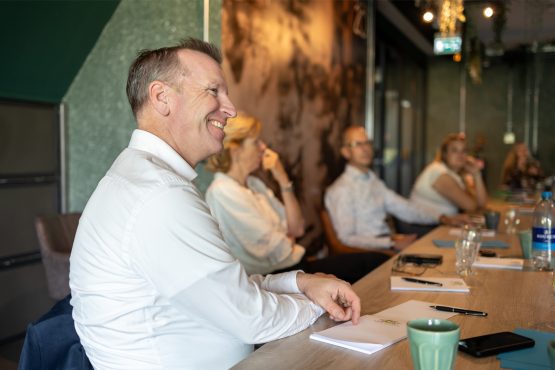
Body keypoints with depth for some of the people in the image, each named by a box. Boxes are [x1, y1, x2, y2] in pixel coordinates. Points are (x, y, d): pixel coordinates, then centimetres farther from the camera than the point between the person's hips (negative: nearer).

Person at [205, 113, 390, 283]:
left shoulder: (254, 183, 10)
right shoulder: (222, 193, -17)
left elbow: (297, 228, 6)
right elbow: (279, 251, -17)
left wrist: (283, 180, -2)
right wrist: (290, 238, 6)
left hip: (296, 266, 8)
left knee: (379, 260, -1)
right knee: (376, 261, -8)